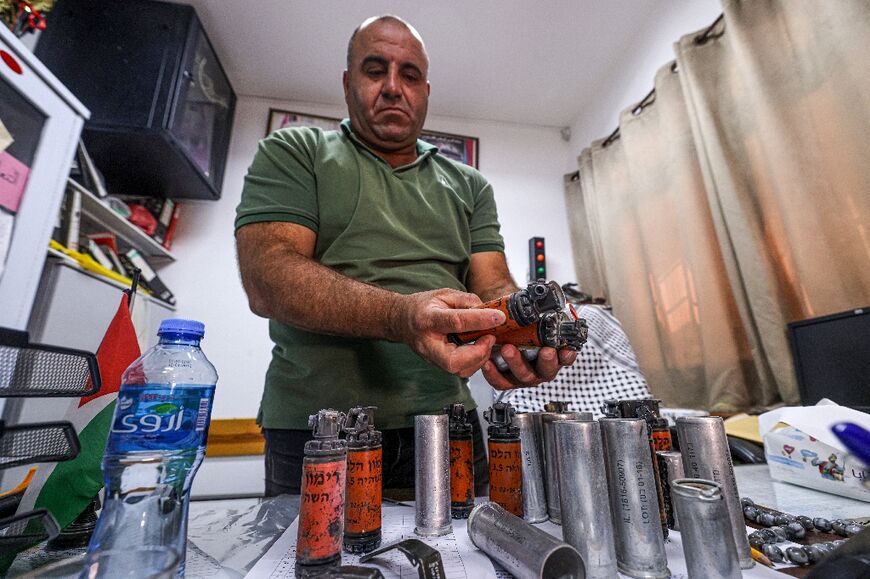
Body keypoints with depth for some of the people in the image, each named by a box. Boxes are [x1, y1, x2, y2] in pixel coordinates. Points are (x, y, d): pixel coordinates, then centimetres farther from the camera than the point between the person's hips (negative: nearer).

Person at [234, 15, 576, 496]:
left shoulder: (469, 186, 12)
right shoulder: (291, 154, 3)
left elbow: (494, 287, 4)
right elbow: (267, 279, -12)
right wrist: (402, 316, -28)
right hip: (315, 431, -1)